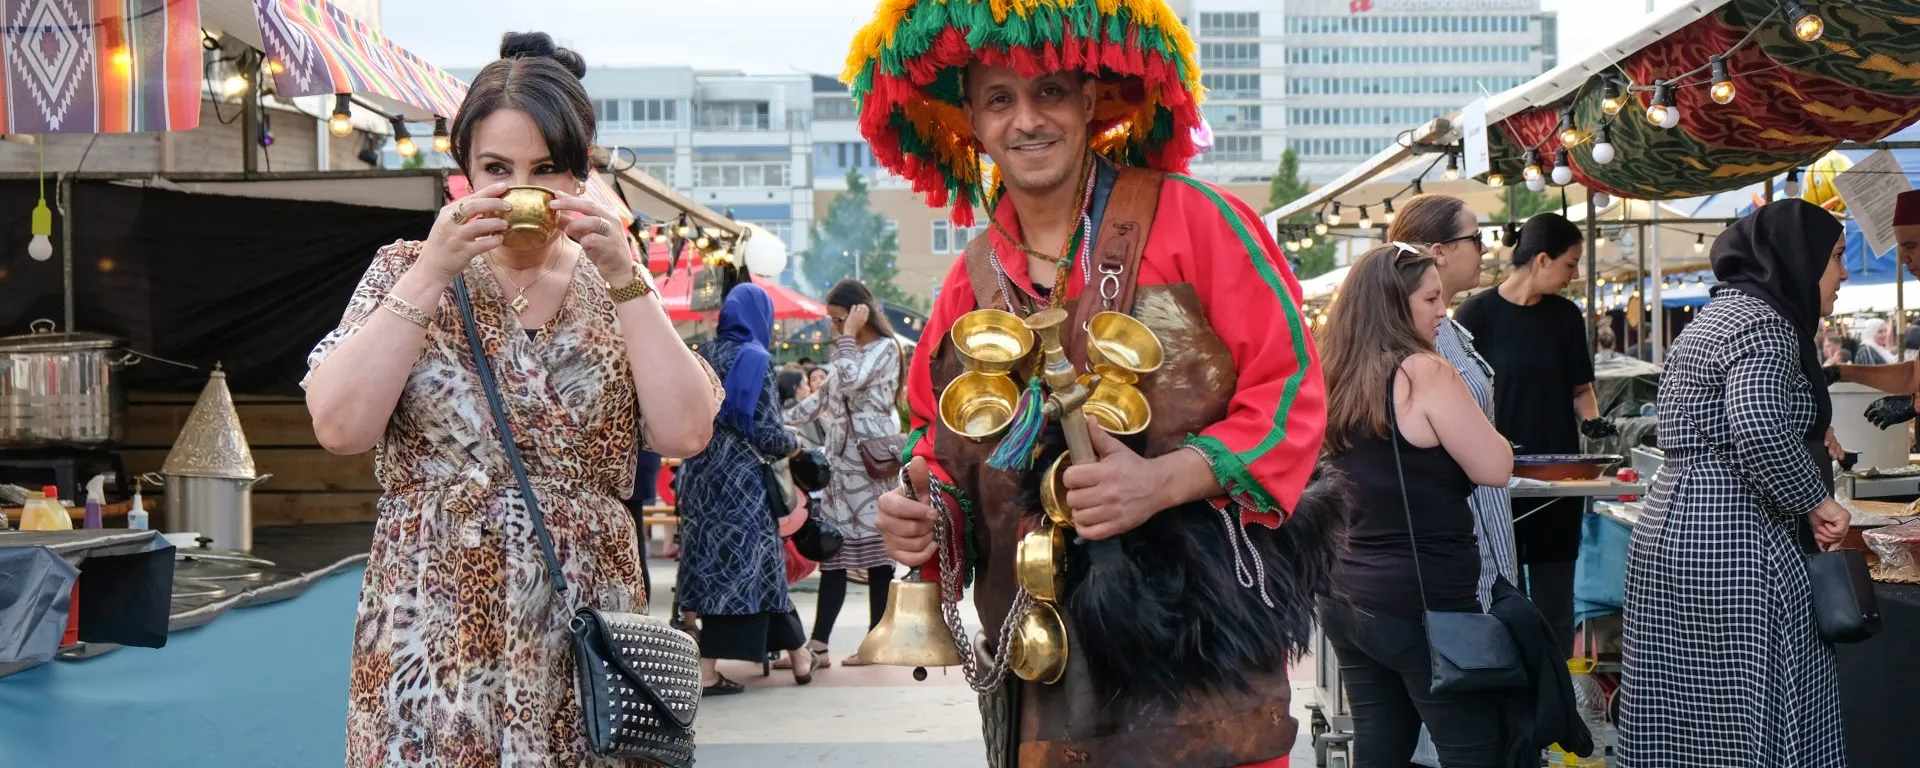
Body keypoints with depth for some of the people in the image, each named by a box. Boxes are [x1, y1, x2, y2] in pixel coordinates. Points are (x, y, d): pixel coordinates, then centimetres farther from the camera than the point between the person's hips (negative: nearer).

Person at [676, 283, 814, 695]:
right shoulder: (757, 360, -9)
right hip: (740, 476, -6)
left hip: (701, 473, 6)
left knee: (710, 558, 8)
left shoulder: (704, 354, 7)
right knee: (743, 562, 3)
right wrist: (794, 442, 6)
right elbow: (767, 432, -13)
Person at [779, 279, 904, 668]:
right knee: (832, 551, 3)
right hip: (840, 458, 8)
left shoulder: (885, 348, -4)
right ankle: (818, 644, 0)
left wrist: (848, 336, -10)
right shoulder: (848, 352, 21)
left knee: (876, 548, -3)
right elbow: (823, 396, 25)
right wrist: (781, 420, 18)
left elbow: (851, 382, -19)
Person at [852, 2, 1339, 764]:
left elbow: (1289, 389, -8)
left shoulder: (1194, 220, -6)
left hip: (1197, 633, -4)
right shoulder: (969, 282, 8)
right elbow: (942, 449, 16)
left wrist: (1165, 480, -22)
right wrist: (926, 510, -6)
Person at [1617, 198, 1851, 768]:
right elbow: (1758, 429, -27)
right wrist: (1817, 500, -14)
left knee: (1684, 717, 11)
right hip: (1730, 546, -10)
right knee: (1751, 721, -4)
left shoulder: (1723, 311, 19)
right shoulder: (1765, 322, -12)